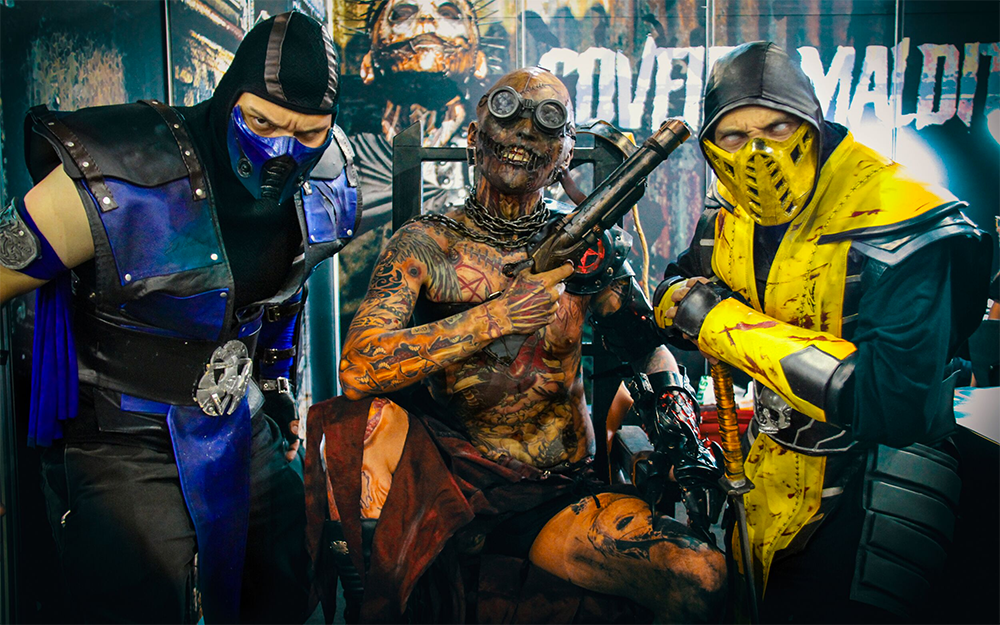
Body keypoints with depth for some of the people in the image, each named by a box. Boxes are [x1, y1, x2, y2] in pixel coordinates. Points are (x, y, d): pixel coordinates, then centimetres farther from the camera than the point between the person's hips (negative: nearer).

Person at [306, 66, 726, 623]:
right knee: (374, 418, -31)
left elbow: (647, 343, 13)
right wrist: (494, 317, -24)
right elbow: (358, 368, -15)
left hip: (558, 493, 2)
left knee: (702, 579, -19)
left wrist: (679, 421, -8)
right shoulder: (426, 241, -3)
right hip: (444, 478, -2)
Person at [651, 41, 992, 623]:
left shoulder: (897, 220, -25)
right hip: (769, 470, 7)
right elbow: (679, 287, 12)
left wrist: (729, 325, -29)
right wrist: (680, 301, -15)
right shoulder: (732, 217, -2)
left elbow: (897, 401, -33)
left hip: (864, 488, -6)